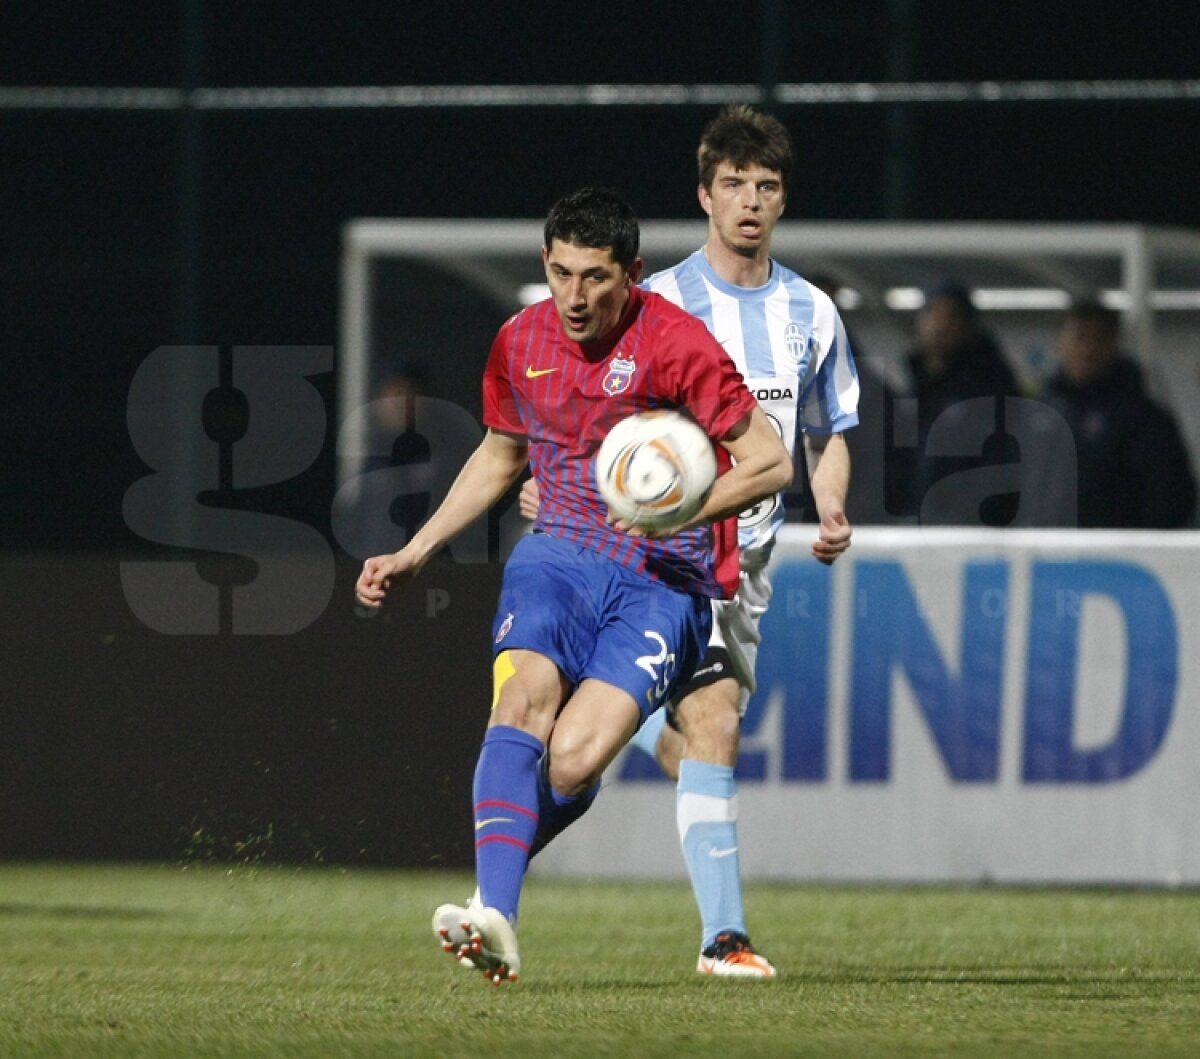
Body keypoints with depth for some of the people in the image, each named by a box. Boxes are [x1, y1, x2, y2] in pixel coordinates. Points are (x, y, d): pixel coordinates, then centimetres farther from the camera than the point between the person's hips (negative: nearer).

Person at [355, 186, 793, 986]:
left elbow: (769, 462, -8)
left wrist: (682, 512, -24)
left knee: (574, 759, -25)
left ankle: (501, 863, 6)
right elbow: (499, 457, 26)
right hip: (557, 555, 4)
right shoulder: (521, 343, 7)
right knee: (525, 696, -29)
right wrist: (415, 553, 22)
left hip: (662, 582, -4)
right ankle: (494, 919, -37)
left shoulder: (674, 343, -10)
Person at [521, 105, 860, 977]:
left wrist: (832, 513, -1)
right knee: (715, 724, -18)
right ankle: (722, 934, -17)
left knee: (696, 743, 6)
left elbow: (828, 437, 18)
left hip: (750, 556, 5)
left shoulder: (811, 314, 9)